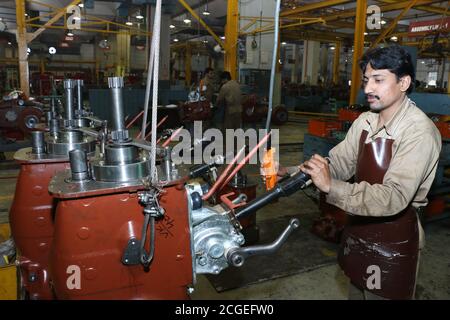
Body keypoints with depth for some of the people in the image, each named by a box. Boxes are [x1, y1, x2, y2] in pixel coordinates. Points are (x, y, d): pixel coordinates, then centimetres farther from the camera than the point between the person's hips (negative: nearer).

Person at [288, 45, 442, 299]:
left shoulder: (420, 132, -23)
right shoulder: (365, 121, -2)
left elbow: (394, 197, -32)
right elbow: (338, 162, -3)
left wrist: (330, 186, -38)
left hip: (394, 238, -6)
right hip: (359, 227, 6)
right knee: (356, 290, 25)